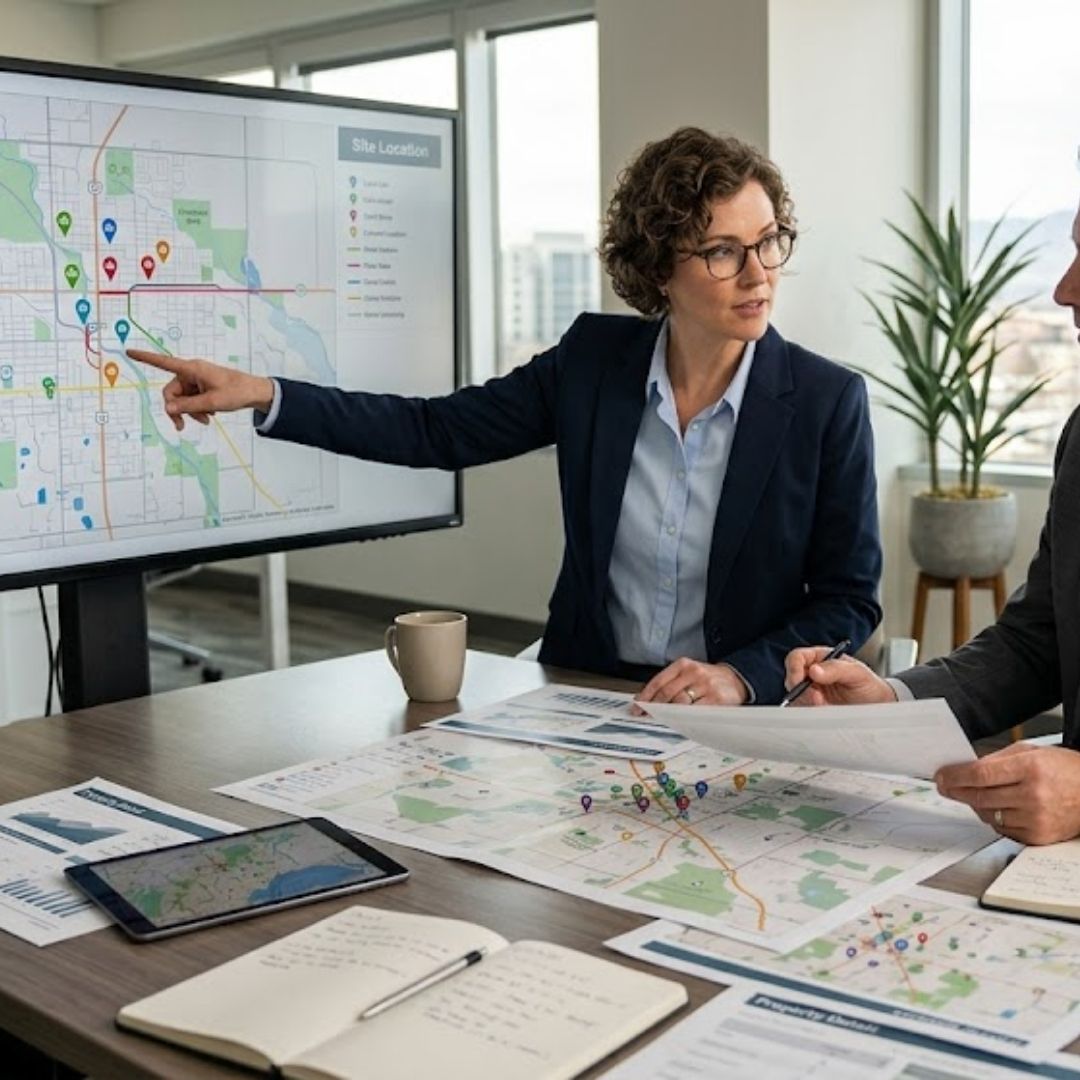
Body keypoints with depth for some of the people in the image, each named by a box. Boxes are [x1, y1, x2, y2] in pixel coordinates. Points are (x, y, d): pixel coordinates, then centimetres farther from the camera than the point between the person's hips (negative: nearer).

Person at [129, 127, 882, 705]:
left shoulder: (829, 401, -9)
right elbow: (436, 432, -1)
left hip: (739, 723, -1)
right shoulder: (595, 358, -2)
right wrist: (263, 395, -11)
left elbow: (849, 600, -5)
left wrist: (742, 677, -22)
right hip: (583, 698, 2)